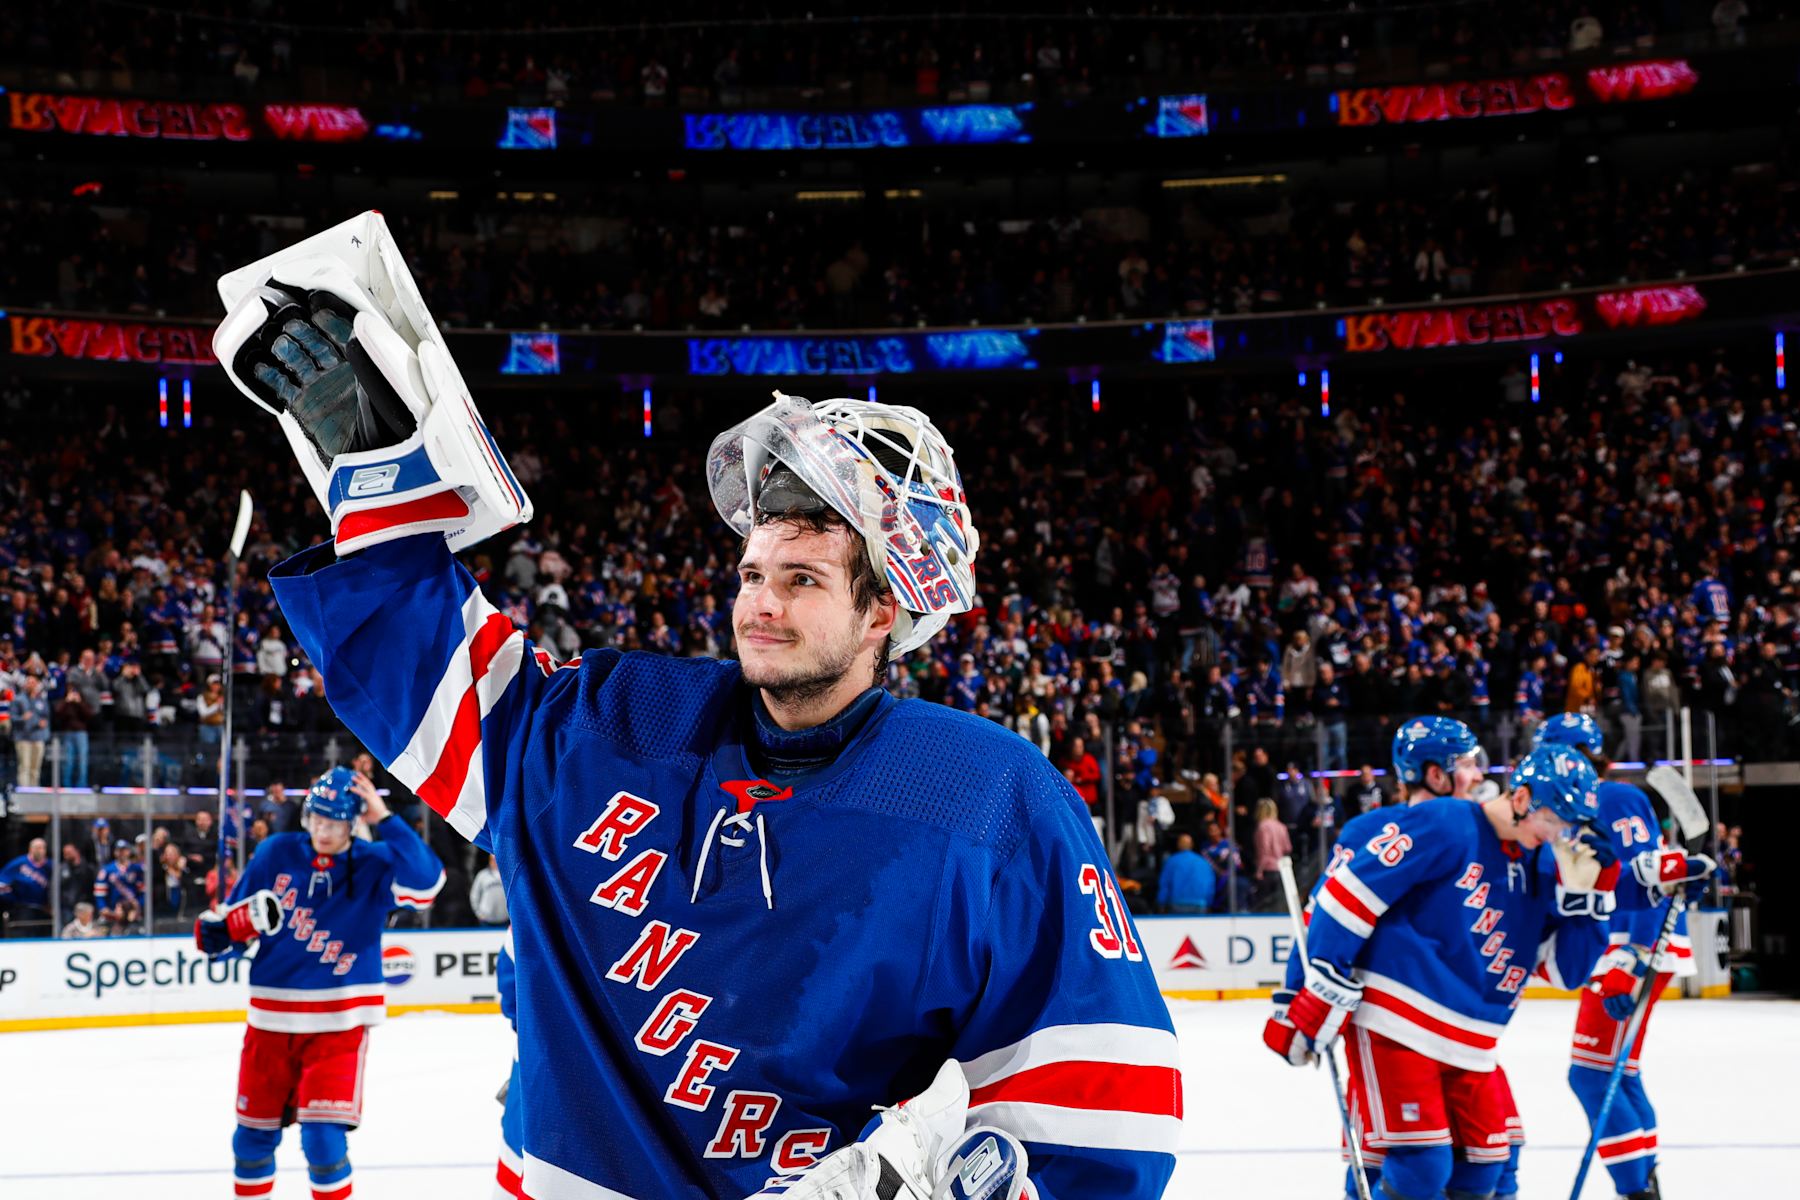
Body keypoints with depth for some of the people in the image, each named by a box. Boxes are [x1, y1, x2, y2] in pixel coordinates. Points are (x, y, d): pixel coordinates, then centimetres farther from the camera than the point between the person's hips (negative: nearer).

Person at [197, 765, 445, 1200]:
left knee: (323, 1135, -11)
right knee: (255, 1130, 12)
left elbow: (425, 882, -29)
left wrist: (384, 819, -30)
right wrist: (221, 930, -15)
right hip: (272, 1017, 3)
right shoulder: (275, 854, 0)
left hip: (338, 1021, -3)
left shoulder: (373, 866, -8)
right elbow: (232, 922, 8)